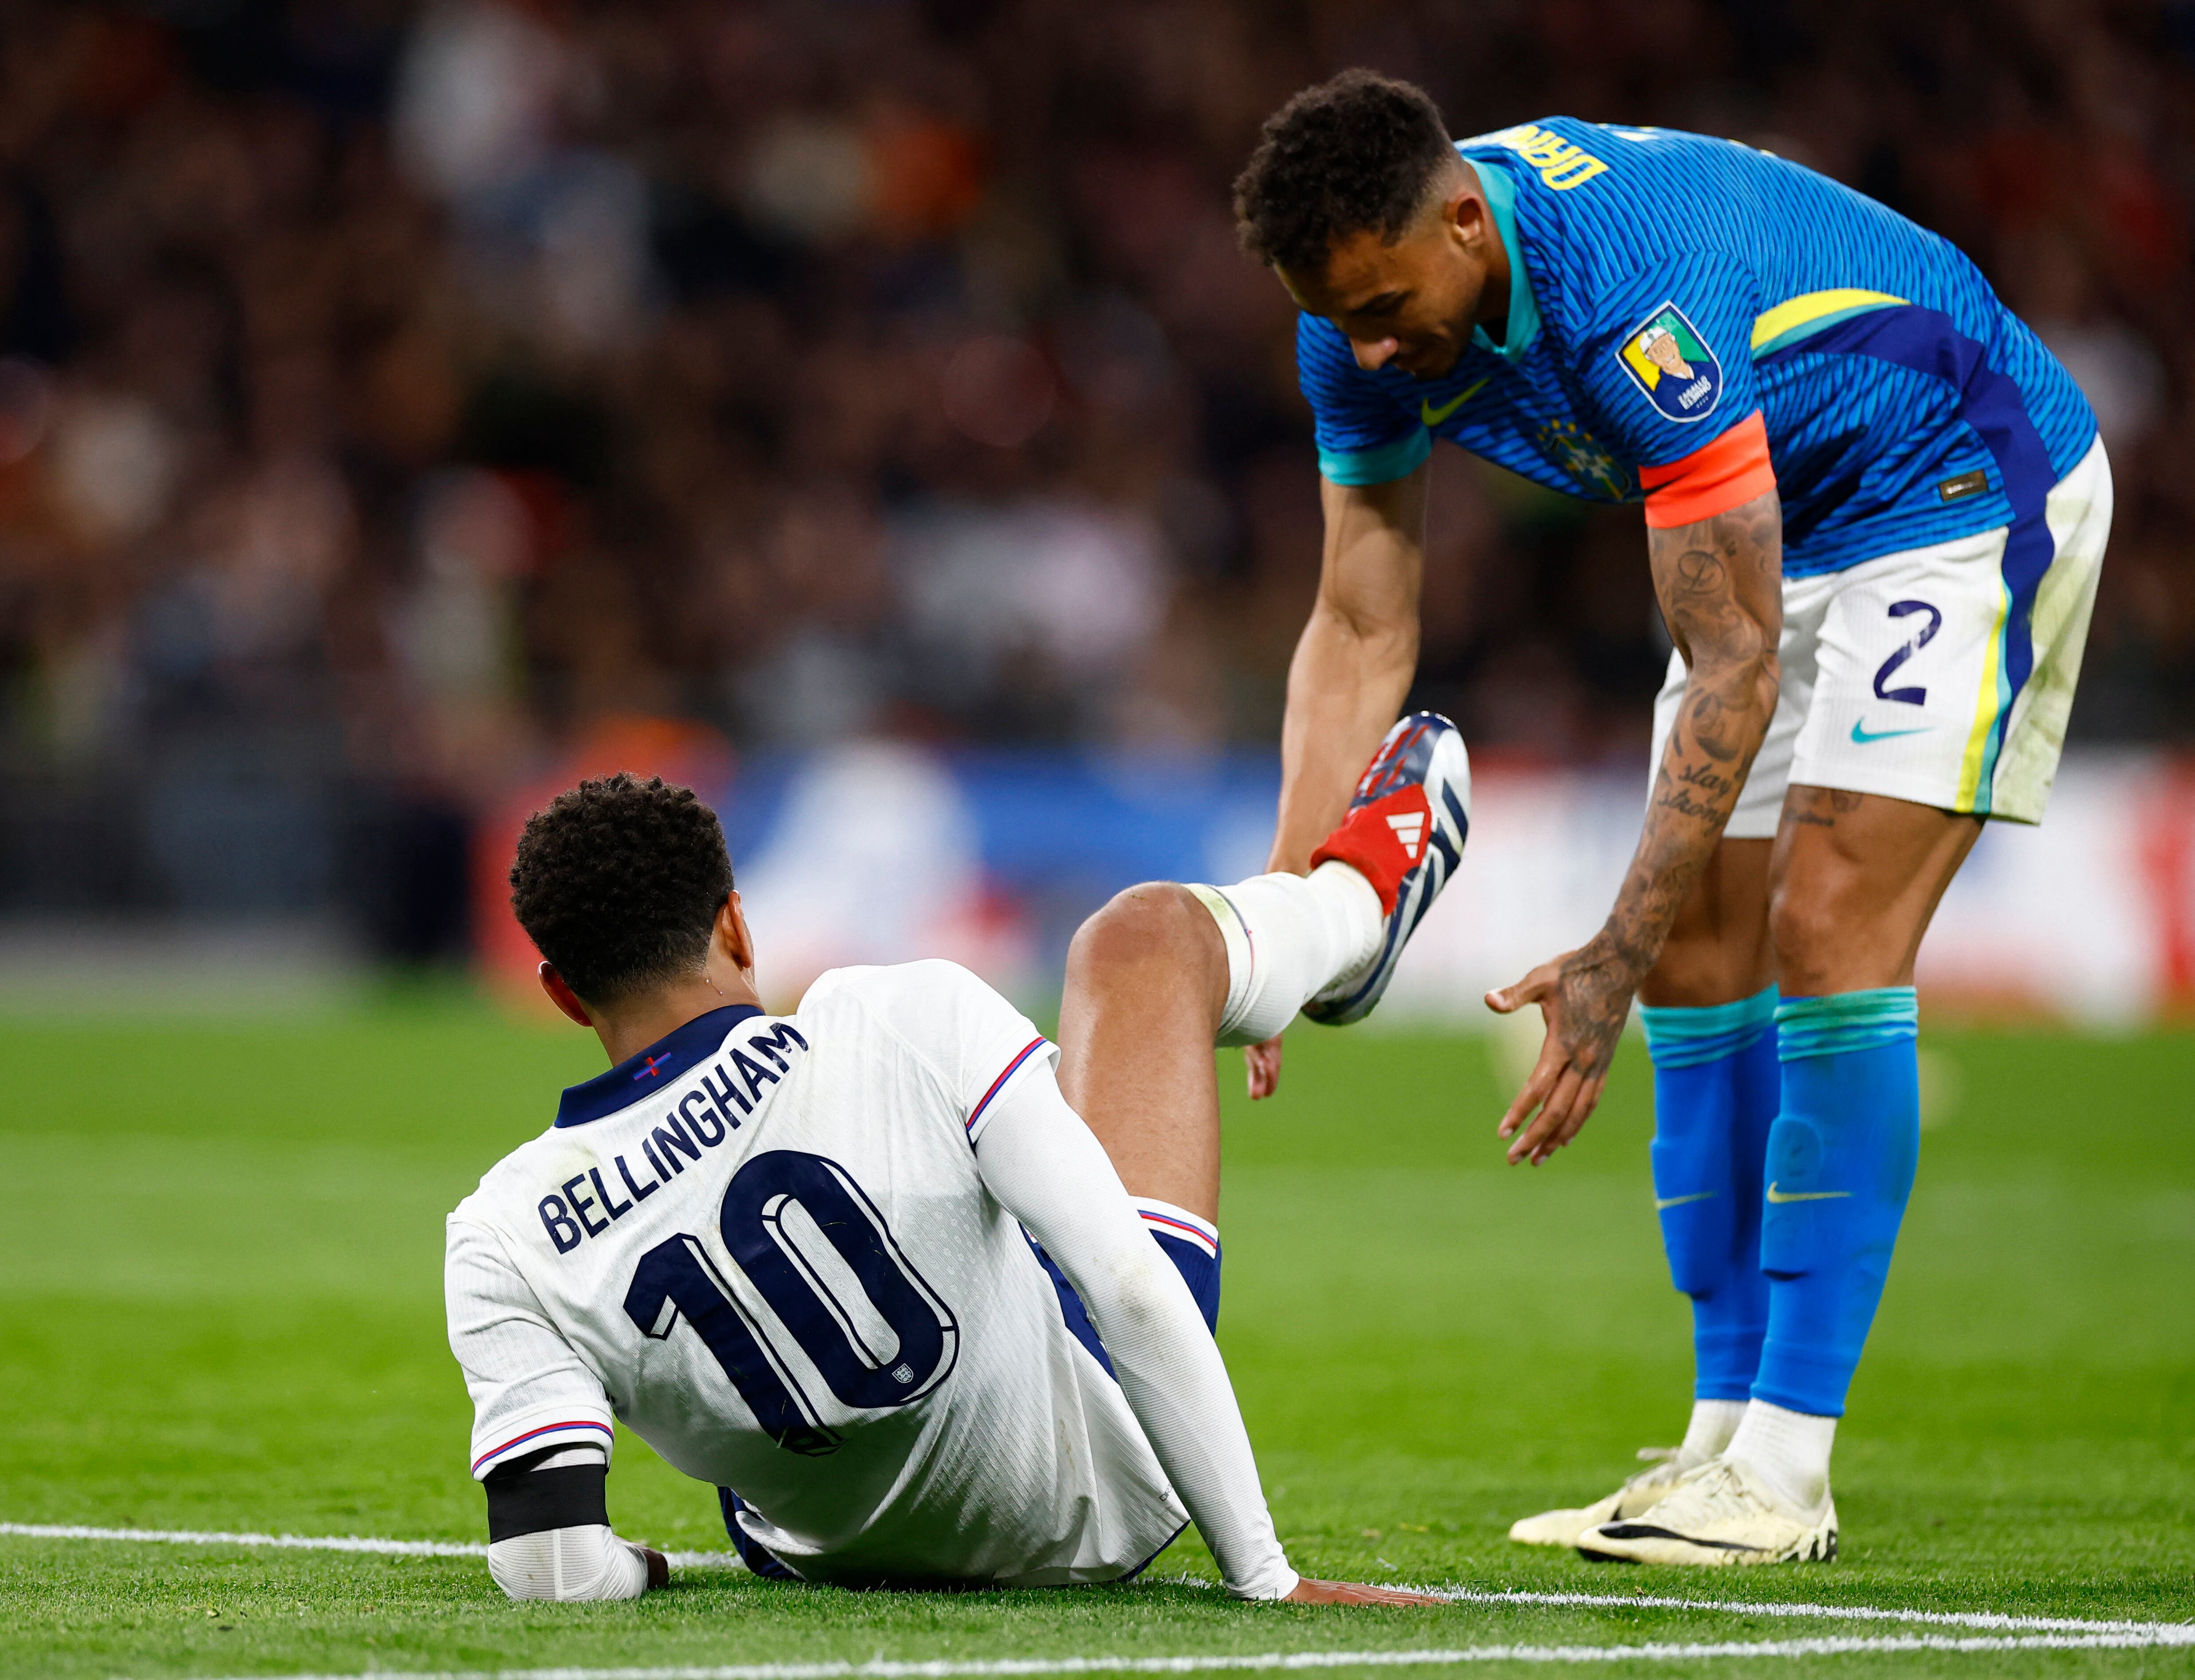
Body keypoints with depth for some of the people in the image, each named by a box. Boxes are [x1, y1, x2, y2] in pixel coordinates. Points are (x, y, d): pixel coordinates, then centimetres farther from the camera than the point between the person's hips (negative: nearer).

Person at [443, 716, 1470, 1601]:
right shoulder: (912, 1023, -29)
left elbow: (553, 1571, -28)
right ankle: (1356, 903, 50)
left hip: (820, 1550, 2)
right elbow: (1128, 1283, -30)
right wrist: (1265, 1579, -23)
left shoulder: (509, 1235, -24)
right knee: (1148, 933, 14)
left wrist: (623, 1567, -3)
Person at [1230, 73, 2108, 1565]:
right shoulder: (1370, 312, -14)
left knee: (1830, 932, -17)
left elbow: (1733, 665, -34)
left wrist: (1616, 961, -34)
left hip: (1971, 490, -8)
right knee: (1703, 955, 1)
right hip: (1779, 527, 8)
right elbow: (1365, 630, -5)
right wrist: (1291, 893, -17)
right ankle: (1727, 1438, 5)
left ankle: (1784, 1474, -17)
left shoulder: (1637, 295, -38)